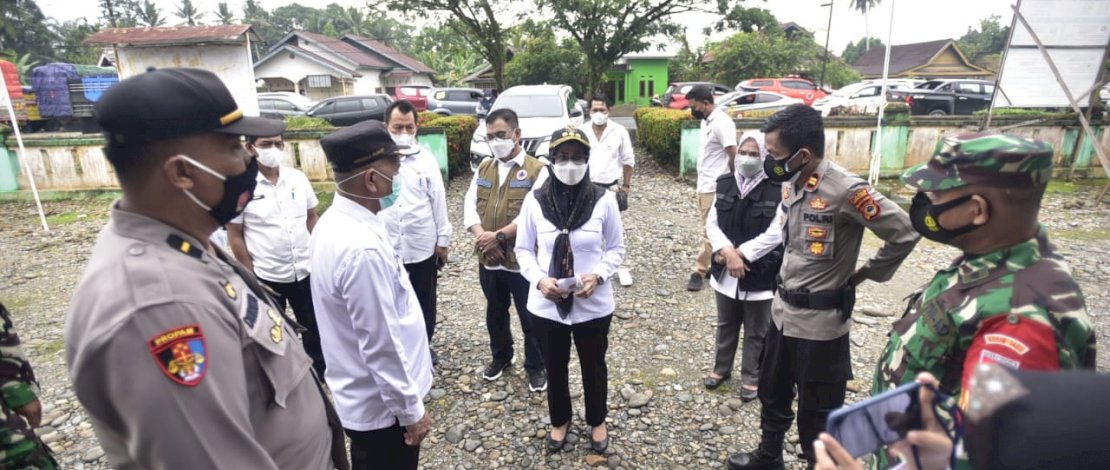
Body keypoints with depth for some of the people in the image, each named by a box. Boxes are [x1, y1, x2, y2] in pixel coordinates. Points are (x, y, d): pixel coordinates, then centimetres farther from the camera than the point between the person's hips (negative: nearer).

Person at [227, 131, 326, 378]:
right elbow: (234, 236, -7)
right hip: (266, 276, -3)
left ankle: (320, 371, 40)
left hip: (305, 272, 3)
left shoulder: (298, 178, -2)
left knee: (313, 327, 18)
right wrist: (251, 275, -8)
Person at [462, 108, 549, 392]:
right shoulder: (483, 168, 9)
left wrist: (499, 236, -23)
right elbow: (470, 204, 1)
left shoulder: (536, 170, -10)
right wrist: (481, 236, -16)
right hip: (488, 259, 5)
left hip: (522, 259, -5)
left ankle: (536, 367, 29)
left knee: (529, 317, 9)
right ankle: (501, 356, 44)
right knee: (495, 312, 22)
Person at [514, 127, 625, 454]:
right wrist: (539, 279, -17)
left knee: (594, 366, 20)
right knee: (554, 367, 21)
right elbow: (523, 249, 0)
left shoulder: (603, 200, -11)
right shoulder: (535, 200, -9)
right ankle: (560, 421, 48)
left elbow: (617, 249, -1)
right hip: (546, 304, 1)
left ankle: (597, 421, 47)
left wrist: (598, 276, -18)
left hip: (593, 304, 0)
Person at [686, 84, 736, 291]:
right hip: (704, 185, 9)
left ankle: (699, 272, 3)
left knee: (708, 232, -3)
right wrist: (701, 179, 15)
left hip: (714, 187, -9)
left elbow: (735, 156, -17)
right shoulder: (706, 121, 11)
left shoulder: (721, 123, -17)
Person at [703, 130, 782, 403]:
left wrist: (741, 253, -19)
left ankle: (751, 378, 32)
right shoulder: (725, 184, 1)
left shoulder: (777, 189, -15)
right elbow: (712, 223, -1)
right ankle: (721, 368, 41)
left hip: (760, 273, -4)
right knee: (726, 325, 22)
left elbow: (775, 234, -19)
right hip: (726, 270, 5)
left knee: (756, 332, 13)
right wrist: (727, 252, -16)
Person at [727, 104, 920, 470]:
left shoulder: (845, 190, -23)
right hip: (783, 310, 8)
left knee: (818, 414, 11)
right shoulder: (790, 183, 1)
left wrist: (863, 274, -7)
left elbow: (904, 233, -17)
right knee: (772, 393, 25)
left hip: (820, 321, -8)